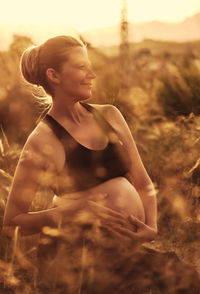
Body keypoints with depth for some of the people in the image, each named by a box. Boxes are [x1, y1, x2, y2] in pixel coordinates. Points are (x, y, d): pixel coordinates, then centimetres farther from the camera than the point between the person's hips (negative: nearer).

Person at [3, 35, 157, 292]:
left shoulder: (110, 116, 5)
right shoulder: (43, 141, -11)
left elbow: (144, 184, 11)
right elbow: (11, 225, -11)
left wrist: (152, 228, -7)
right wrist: (77, 209, -20)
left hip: (134, 245, 6)